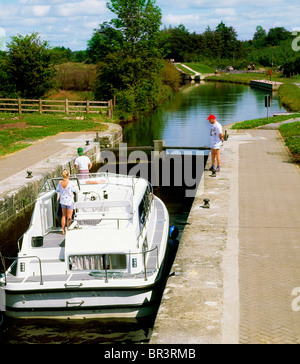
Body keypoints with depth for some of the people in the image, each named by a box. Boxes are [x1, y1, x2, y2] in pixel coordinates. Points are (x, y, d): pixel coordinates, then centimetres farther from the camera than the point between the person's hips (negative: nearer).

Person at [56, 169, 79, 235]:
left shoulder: (60, 183, -9)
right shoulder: (71, 183, -22)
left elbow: (57, 190, 6)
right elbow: (77, 190, -10)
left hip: (62, 200, 4)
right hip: (69, 201, -4)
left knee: (64, 215, 18)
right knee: (69, 217, 7)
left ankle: (63, 231, 22)